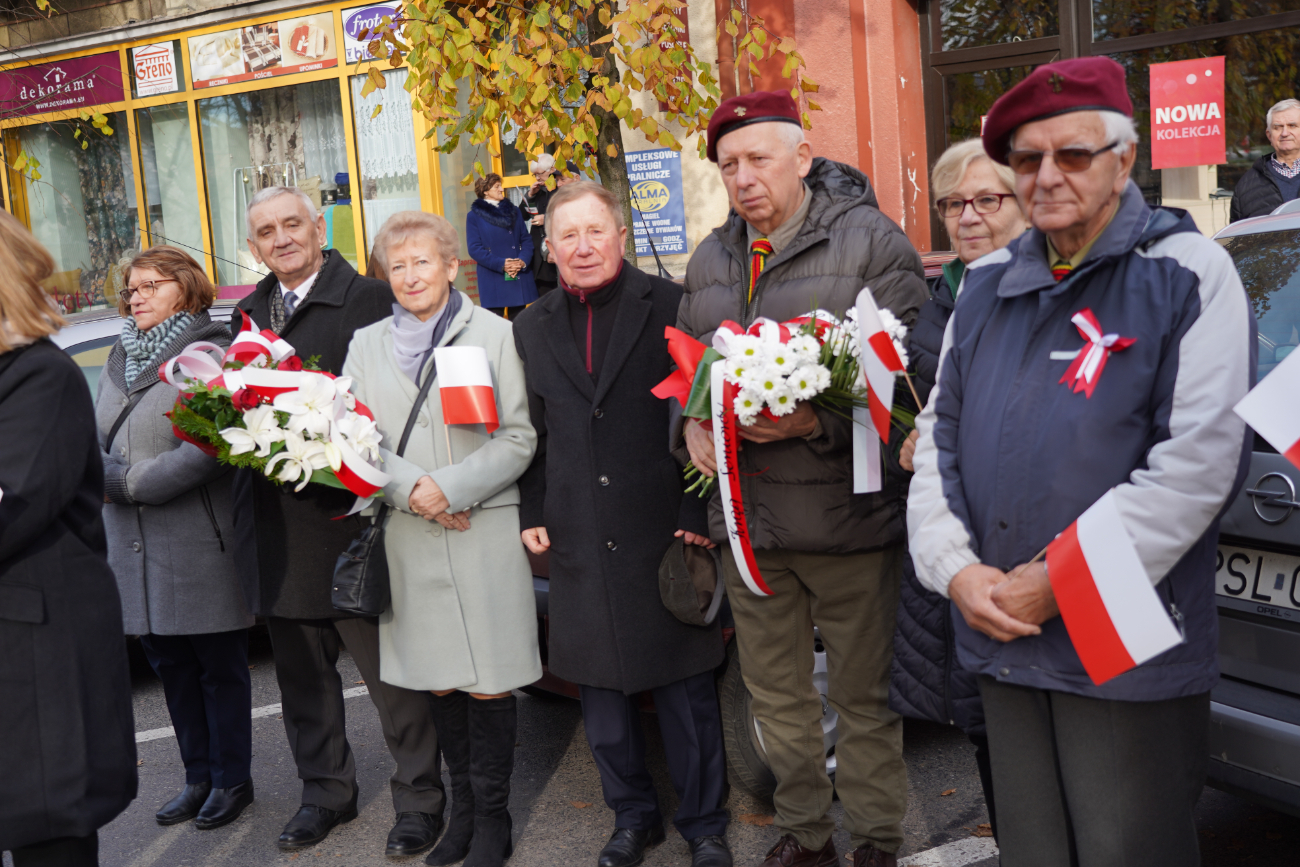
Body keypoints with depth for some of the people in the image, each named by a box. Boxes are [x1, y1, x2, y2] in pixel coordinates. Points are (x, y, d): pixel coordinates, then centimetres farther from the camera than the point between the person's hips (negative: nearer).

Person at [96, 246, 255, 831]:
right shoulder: (120, 359, 15)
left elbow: (209, 449, -18)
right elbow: (98, 440, 12)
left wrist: (128, 481, -16)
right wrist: (103, 475, -10)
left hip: (199, 548, -7)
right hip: (133, 547, 7)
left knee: (219, 668, 6)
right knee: (171, 667, 14)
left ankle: (232, 781, 20)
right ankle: (199, 778, 28)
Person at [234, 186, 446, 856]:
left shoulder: (370, 300, -7)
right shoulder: (250, 314, 14)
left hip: (352, 519, -6)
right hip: (278, 530, 7)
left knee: (391, 673, 4)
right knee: (302, 675, 18)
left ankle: (419, 799, 19)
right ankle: (326, 792, 34)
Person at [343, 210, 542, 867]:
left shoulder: (494, 334, 1)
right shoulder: (366, 345, 12)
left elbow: (518, 439, -3)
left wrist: (453, 487, -13)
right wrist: (410, 487, -9)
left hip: (486, 531, -3)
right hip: (407, 538, 3)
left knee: (488, 684, -1)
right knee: (438, 683, 10)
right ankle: (463, 807, 27)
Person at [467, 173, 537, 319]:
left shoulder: (514, 211, 15)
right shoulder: (474, 216, 2)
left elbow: (526, 239, 10)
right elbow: (475, 249, -5)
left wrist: (522, 261, -11)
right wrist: (501, 264, -16)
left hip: (520, 279, 4)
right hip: (493, 283, -4)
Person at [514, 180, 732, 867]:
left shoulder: (670, 306, -3)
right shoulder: (532, 327, 9)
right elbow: (531, 432, 13)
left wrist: (697, 515, -8)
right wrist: (531, 514, 5)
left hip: (664, 532, -3)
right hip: (579, 541, 4)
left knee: (685, 689, 7)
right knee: (600, 687, 13)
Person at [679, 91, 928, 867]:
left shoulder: (872, 243, -6)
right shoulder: (711, 260, 13)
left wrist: (817, 423, -24)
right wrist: (692, 422, 2)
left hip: (846, 510, -6)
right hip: (747, 515, 6)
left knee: (865, 695, 6)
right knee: (776, 693, 17)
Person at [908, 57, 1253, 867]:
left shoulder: (1188, 273, -6)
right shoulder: (988, 285, 11)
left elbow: (1199, 460, -15)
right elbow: (940, 433, 12)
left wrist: (1059, 580, -16)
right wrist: (956, 568, -3)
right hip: (1001, 635, 5)